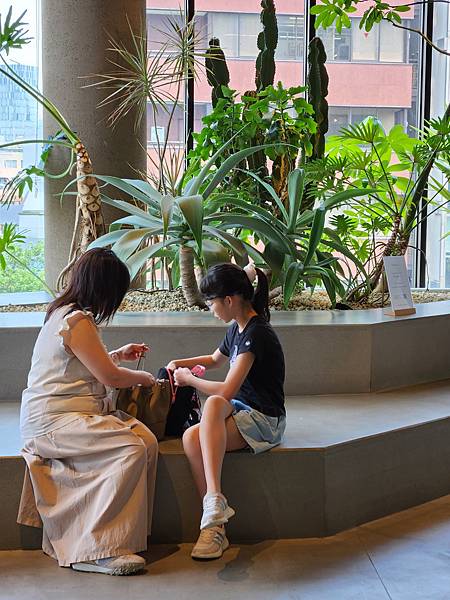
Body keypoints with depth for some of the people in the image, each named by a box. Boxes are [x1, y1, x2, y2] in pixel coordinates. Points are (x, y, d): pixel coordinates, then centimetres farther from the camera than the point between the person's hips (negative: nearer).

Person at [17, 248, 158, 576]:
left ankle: (127, 533, -13)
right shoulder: (77, 321, -16)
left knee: (148, 440, -13)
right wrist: (144, 377, 6)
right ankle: (100, 548, -20)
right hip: (54, 421, -10)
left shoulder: (65, 313, 17)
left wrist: (118, 354, 35)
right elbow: (110, 377, -12)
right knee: (132, 449, -26)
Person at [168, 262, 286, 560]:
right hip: (241, 412, 8)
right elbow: (215, 359, 35)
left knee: (214, 403, -37)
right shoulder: (238, 328, 12)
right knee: (192, 437, -21)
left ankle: (214, 500, -41)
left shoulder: (256, 334, -17)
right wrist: (181, 363, 20)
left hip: (265, 421, -8)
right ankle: (215, 525, -22)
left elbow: (226, 391, -22)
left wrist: (189, 379, -6)